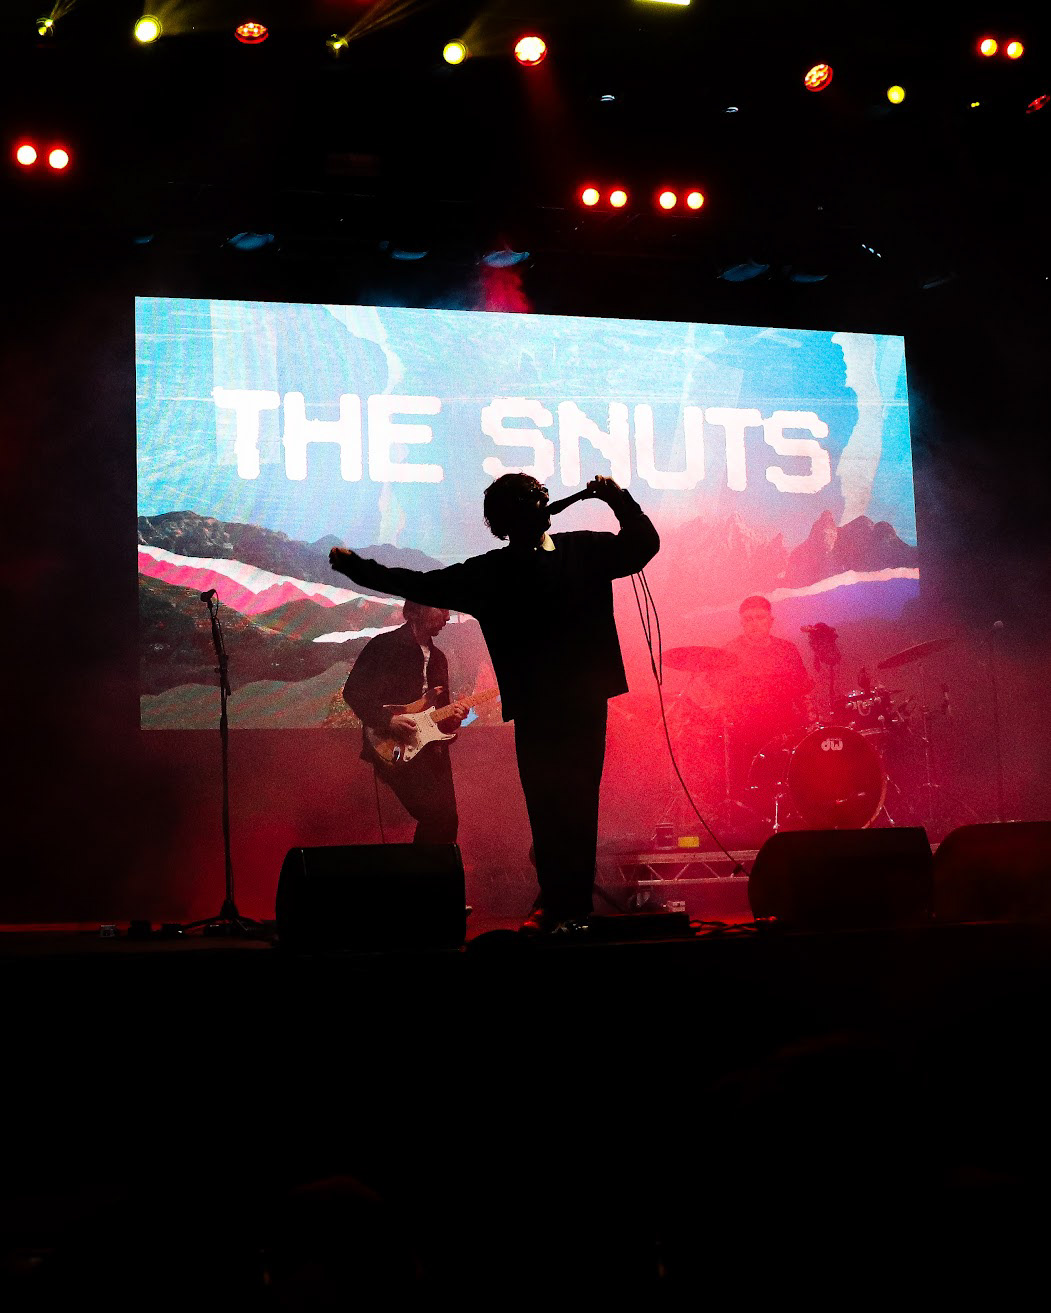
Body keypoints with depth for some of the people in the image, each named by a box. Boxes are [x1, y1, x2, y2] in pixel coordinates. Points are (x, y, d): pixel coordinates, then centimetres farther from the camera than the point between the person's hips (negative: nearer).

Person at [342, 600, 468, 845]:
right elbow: (353, 692, -9)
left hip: (431, 749, 8)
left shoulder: (437, 657, 19)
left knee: (446, 821, -1)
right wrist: (387, 721, -18)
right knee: (439, 817, -19)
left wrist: (451, 719, 4)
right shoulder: (385, 646, -4)